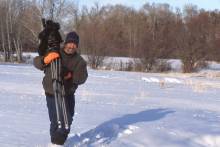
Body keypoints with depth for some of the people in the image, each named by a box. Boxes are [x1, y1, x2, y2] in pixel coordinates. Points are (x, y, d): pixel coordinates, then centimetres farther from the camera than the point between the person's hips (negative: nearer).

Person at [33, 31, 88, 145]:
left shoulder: (79, 61, -2)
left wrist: (71, 75, -34)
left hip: (68, 94, 5)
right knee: (57, 121, -15)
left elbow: (82, 78, -13)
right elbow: (36, 62, -10)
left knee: (68, 119, 21)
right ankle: (56, 142, 3)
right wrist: (45, 60, -33)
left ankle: (62, 140, 45)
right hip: (52, 94, -4)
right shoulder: (54, 54, -8)